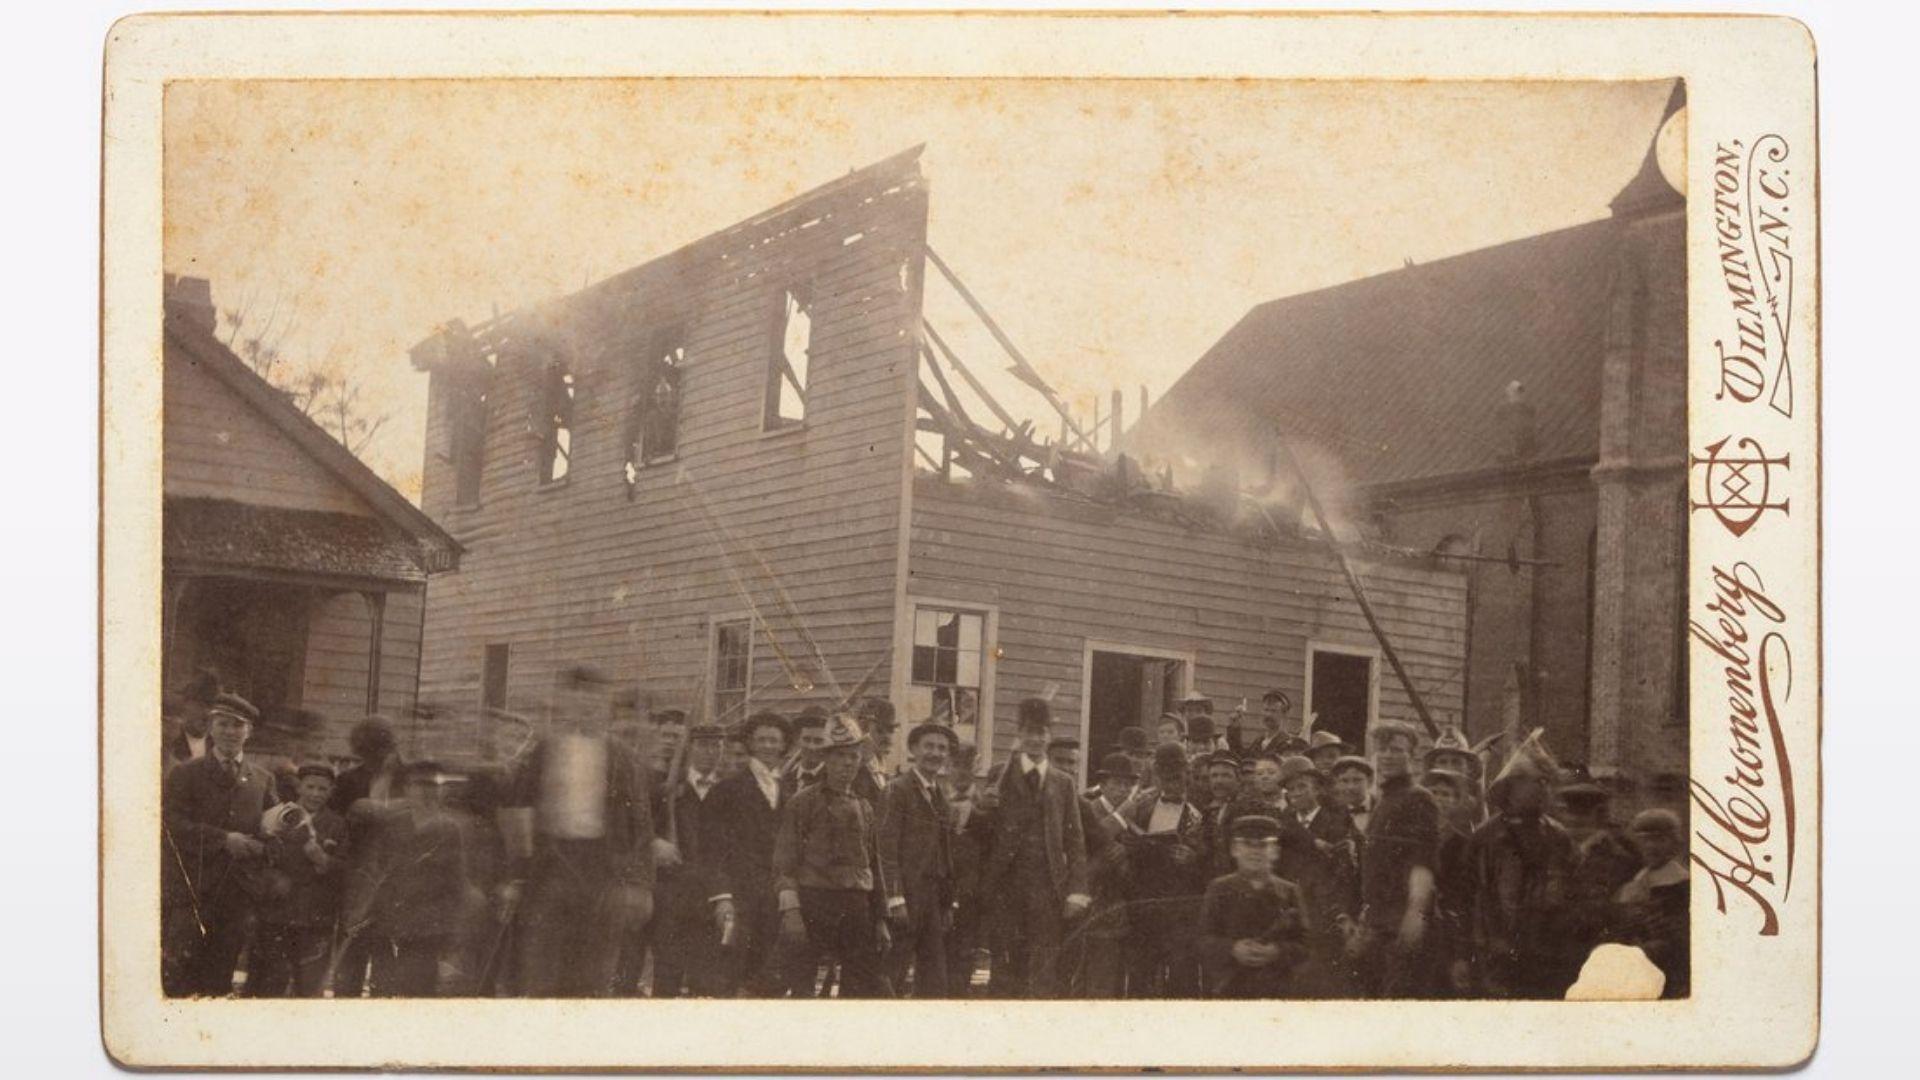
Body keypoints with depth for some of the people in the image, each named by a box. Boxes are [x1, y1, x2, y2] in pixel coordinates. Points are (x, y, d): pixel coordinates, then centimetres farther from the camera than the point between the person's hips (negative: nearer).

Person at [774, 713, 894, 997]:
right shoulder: (804, 802, 0)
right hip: (814, 904, -5)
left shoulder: (864, 807, 18)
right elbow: (784, 859, -7)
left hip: (857, 907, 5)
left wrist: (881, 918, 17)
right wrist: (790, 909, -17)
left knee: (874, 988, 0)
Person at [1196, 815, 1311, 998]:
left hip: (1276, 991, 1)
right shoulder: (1219, 889, 7)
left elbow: (1302, 945, 4)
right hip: (1229, 989, -1)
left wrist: (1277, 953, -16)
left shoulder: (1288, 892, 9)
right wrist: (1232, 950, -18)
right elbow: (1203, 940, 0)